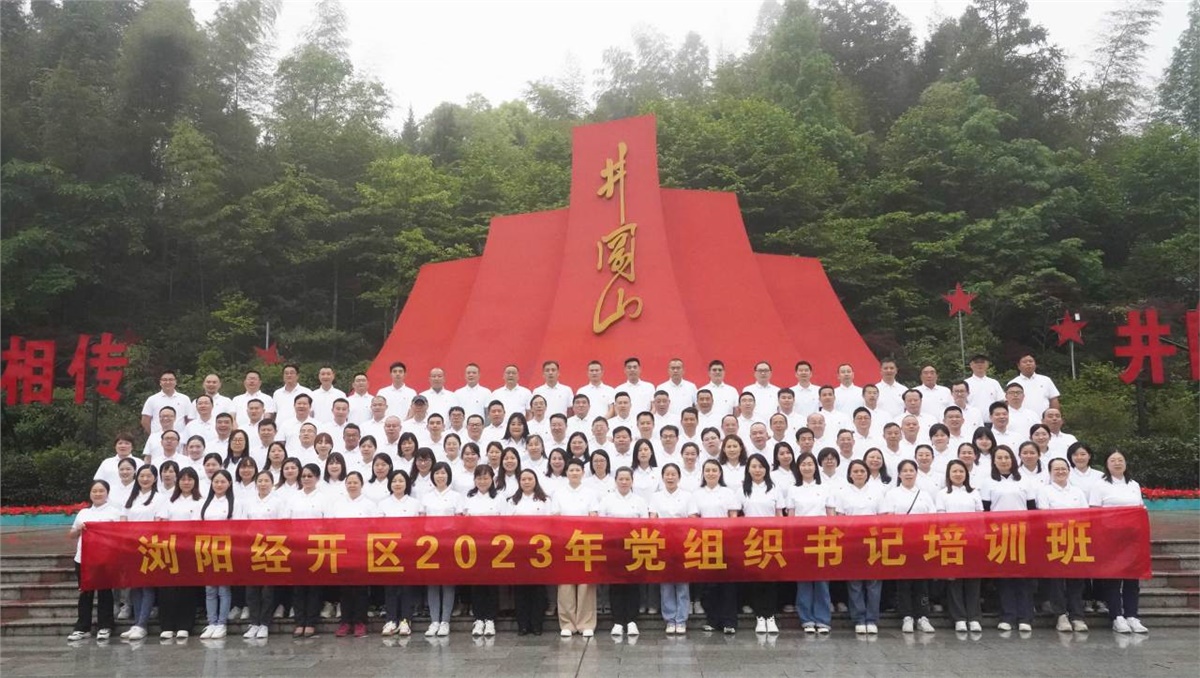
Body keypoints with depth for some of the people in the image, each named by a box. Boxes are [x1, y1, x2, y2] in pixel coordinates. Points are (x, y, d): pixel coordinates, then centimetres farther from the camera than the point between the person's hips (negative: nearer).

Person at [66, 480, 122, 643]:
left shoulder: (115, 511, 2)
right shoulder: (83, 512, 16)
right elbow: (72, 534, 18)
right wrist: (78, 528, -2)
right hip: (83, 558, 4)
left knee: (104, 591, 2)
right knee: (85, 593, 8)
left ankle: (104, 627, 8)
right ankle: (82, 628, 14)